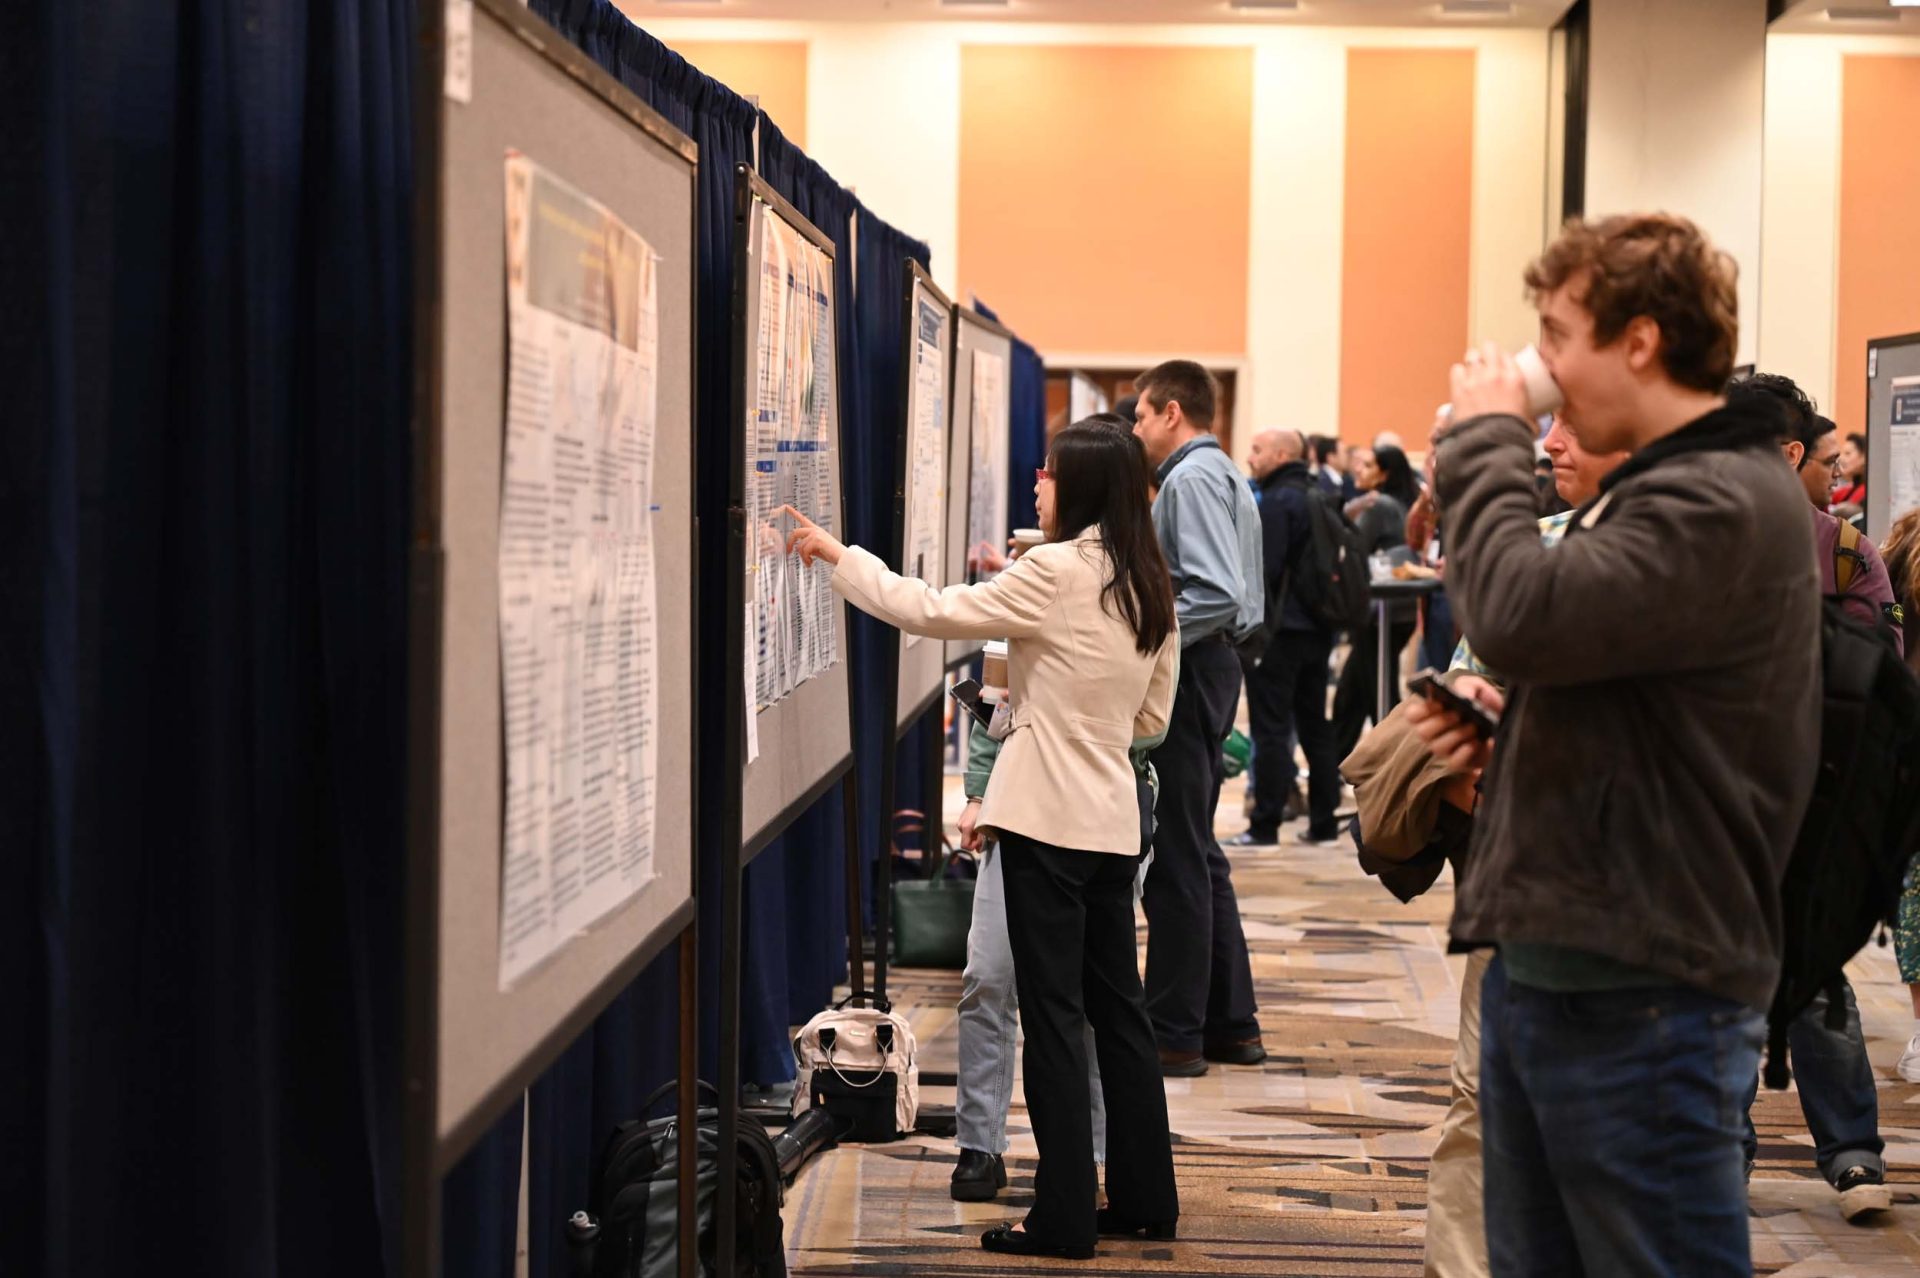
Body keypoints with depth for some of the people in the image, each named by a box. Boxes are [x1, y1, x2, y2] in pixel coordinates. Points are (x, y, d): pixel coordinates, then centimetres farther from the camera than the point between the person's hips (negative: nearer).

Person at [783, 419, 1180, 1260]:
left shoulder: (1057, 572, -13)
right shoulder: (1146, 586, 9)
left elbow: (931, 612, -11)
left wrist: (838, 557, -1)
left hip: (1048, 818, -8)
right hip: (1111, 819, 8)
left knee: (1054, 1013, -3)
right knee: (1116, 1007, 14)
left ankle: (1064, 1218, 1)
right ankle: (1144, 1198, 20)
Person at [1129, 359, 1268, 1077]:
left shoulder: (1191, 478, -14)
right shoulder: (1221, 474, 18)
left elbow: (1218, 594, -24)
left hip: (1187, 671, -11)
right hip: (1209, 668, 11)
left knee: (1175, 858, -5)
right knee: (1198, 854, 15)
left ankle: (1174, 1033, 0)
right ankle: (1230, 1024, 21)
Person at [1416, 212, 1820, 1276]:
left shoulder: (1724, 501, -17)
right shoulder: (1654, 487, 16)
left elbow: (1519, 616, -29)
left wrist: (1488, 441, -13)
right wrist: (1508, 723, 6)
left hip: (1638, 997, -10)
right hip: (1547, 967, 10)